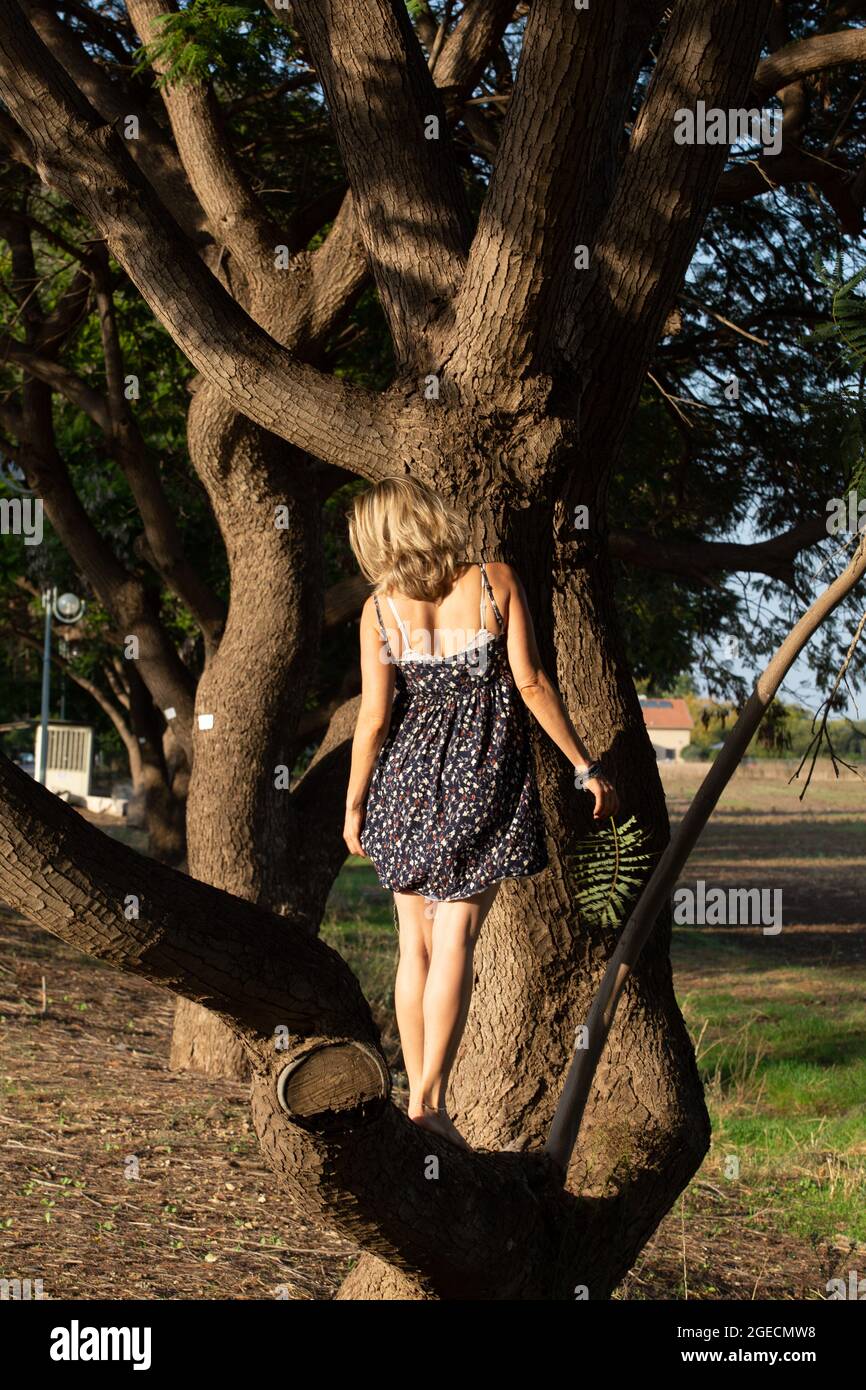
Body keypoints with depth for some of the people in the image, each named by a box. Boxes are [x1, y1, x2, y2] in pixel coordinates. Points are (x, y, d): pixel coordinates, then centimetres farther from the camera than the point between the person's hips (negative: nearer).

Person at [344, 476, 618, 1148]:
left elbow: (374, 715, -3)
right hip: (485, 778, -2)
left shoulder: (380, 609, -2)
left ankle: (418, 1096, 13)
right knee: (455, 939, -3)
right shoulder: (495, 582, -3)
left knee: (416, 943, 11)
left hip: (408, 778, 2)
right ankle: (431, 1099, -10)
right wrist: (585, 766, -1)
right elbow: (531, 684, -7)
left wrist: (354, 803, 7)